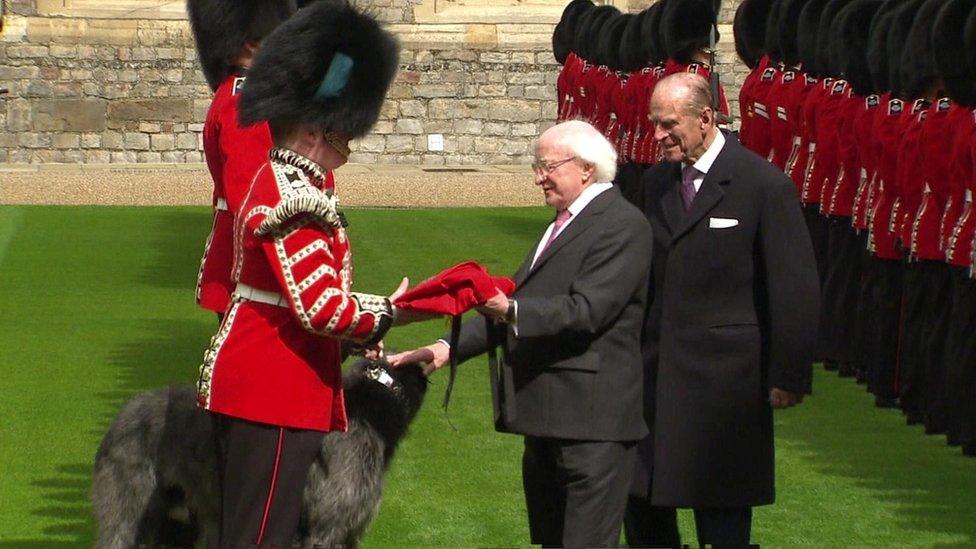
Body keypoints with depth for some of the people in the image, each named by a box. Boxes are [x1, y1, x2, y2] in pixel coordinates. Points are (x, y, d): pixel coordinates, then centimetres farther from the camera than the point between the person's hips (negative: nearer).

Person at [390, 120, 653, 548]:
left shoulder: (623, 225, -12)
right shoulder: (564, 223, 18)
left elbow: (586, 310, -23)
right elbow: (516, 307, 20)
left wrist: (510, 310, -32)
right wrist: (449, 348, 10)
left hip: (591, 424, -10)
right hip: (545, 417, 10)